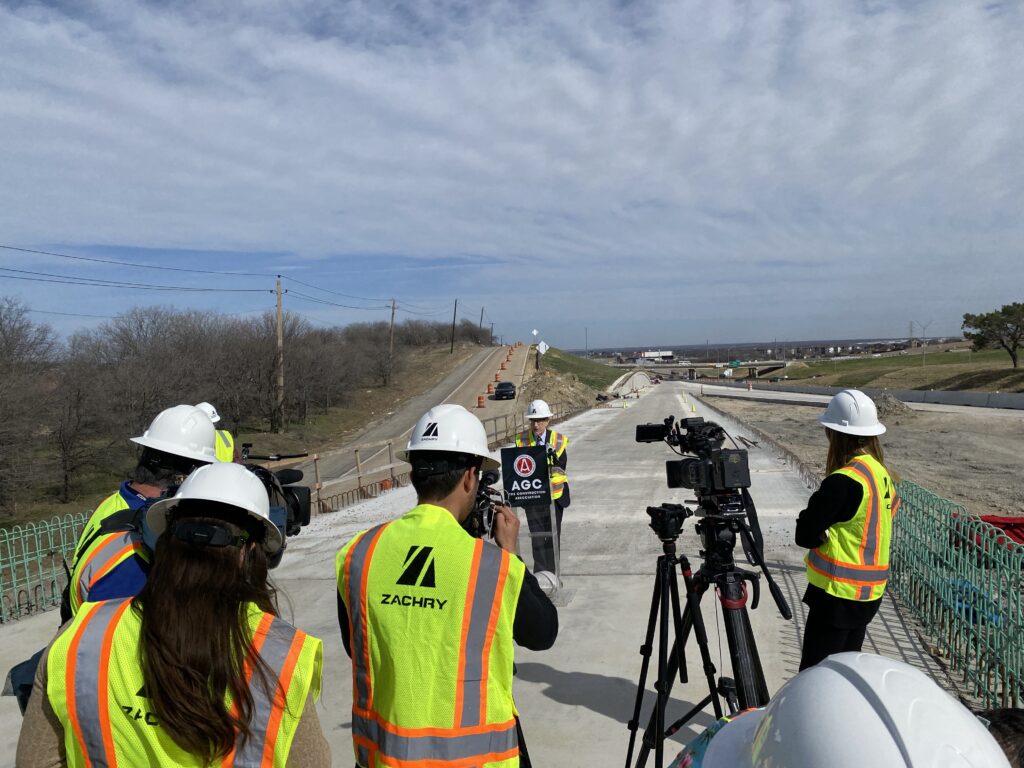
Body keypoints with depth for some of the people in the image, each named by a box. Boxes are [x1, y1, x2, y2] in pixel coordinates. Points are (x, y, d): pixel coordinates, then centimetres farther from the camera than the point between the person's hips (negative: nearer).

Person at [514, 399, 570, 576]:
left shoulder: (559, 440, -2)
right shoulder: (521, 439, -1)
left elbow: (561, 469, -5)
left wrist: (553, 458, -23)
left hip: (554, 494, 0)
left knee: (553, 535, 9)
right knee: (537, 536, 0)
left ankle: (552, 572, 22)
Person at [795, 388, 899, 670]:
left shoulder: (843, 481, -22)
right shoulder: (881, 473, 6)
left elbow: (805, 535, -18)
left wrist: (823, 532, 1)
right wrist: (831, 531, -2)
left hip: (838, 594, -9)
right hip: (869, 593, 9)